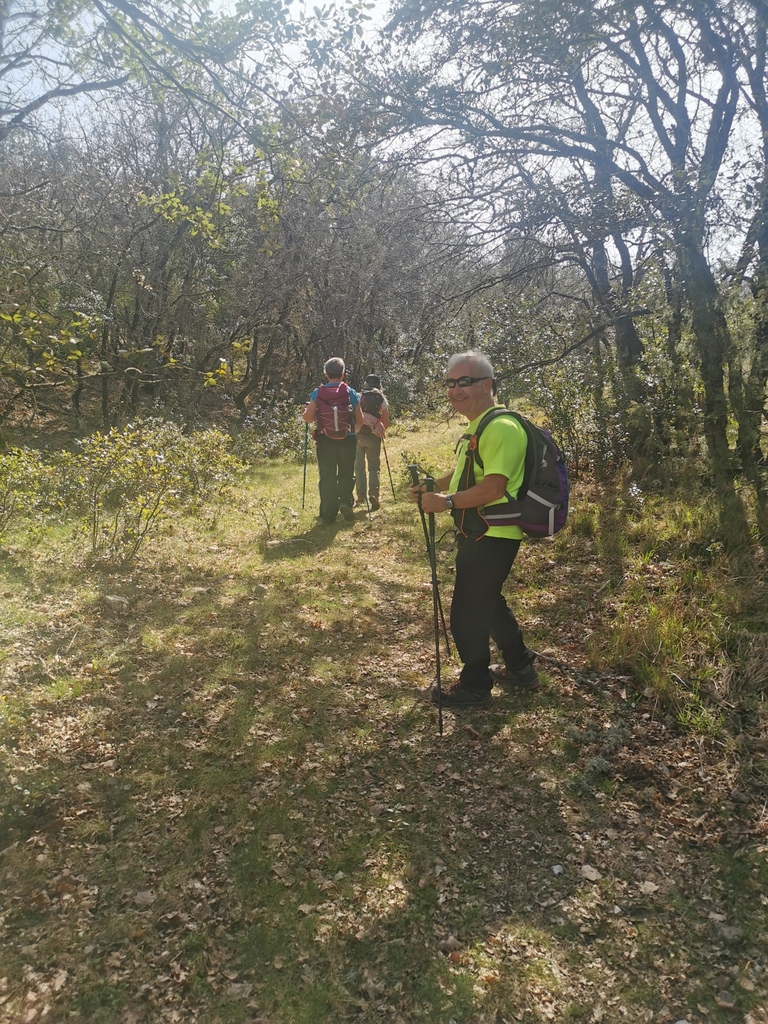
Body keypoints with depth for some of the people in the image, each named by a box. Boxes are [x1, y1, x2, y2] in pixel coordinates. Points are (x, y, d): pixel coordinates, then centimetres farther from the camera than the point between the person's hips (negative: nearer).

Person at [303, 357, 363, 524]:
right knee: (346, 474, 15)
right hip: (347, 440, 0)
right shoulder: (351, 393, -3)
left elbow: (308, 418, -5)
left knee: (327, 477, 9)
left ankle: (328, 514, 9)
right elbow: (359, 421, 1)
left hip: (325, 441, 0)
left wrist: (306, 409, 16)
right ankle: (345, 501, -9)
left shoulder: (317, 393, -4)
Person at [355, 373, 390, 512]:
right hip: (374, 436, -1)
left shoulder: (358, 396, 2)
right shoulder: (382, 399, 2)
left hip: (358, 435, 1)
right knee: (374, 467, 3)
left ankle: (361, 496, 15)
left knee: (359, 466, 13)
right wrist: (382, 431, 18)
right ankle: (373, 494, -15)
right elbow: (386, 422, 0)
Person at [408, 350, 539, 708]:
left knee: (467, 614, 0)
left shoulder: (501, 427, -21)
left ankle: (475, 686, 19)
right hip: (479, 533, 11)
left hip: (491, 537, -11)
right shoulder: (476, 427, 13)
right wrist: (433, 486, 7)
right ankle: (520, 668, 40)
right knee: (488, 602, 24)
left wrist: (447, 501, -22)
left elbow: (493, 487, -28)